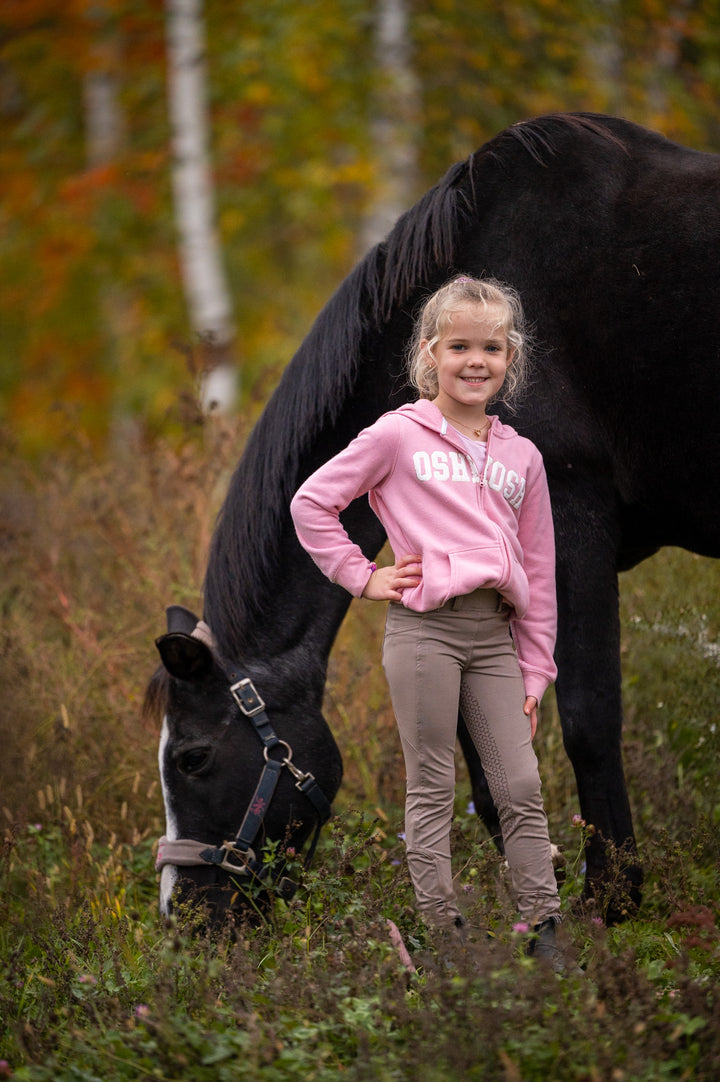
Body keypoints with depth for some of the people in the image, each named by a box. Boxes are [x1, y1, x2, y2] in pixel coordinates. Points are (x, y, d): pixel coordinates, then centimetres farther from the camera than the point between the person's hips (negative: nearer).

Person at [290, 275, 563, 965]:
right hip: (425, 626, -4)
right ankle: (441, 928, 6)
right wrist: (361, 576, -1)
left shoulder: (522, 457, 14)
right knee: (432, 789, 1)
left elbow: (538, 572, 16)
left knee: (521, 786, 2)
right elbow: (311, 502, 3)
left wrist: (535, 669, 13)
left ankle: (543, 929, 8)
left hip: (496, 634, 4)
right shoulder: (398, 435, 1)